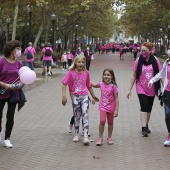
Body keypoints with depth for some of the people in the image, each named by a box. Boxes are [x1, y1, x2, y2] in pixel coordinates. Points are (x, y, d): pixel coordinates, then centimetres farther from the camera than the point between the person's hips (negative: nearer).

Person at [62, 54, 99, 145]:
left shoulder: (86, 73, -1)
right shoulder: (70, 73, -8)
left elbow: (89, 86, 12)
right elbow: (64, 84, -9)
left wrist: (93, 96, 20)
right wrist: (64, 96, -19)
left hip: (84, 96, 1)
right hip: (75, 97, 0)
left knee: (85, 115, -13)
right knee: (77, 116, 9)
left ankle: (85, 136, -15)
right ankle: (76, 134, 25)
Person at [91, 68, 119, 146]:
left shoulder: (113, 86, -15)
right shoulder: (101, 84, -4)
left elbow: (116, 99, -13)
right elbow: (94, 85, 20)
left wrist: (116, 110, -16)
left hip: (111, 107, -1)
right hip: (103, 106, 1)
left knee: (110, 123, 13)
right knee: (102, 121, -15)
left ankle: (109, 138, 28)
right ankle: (100, 138, -4)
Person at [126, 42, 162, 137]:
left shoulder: (155, 60, -6)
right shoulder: (138, 61, -8)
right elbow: (134, 76, -3)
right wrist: (130, 89, -3)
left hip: (152, 89, 2)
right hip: (141, 89, -2)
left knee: (149, 108, 13)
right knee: (144, 107, -12)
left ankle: (146, 126, 30)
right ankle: (144, 129, -12)